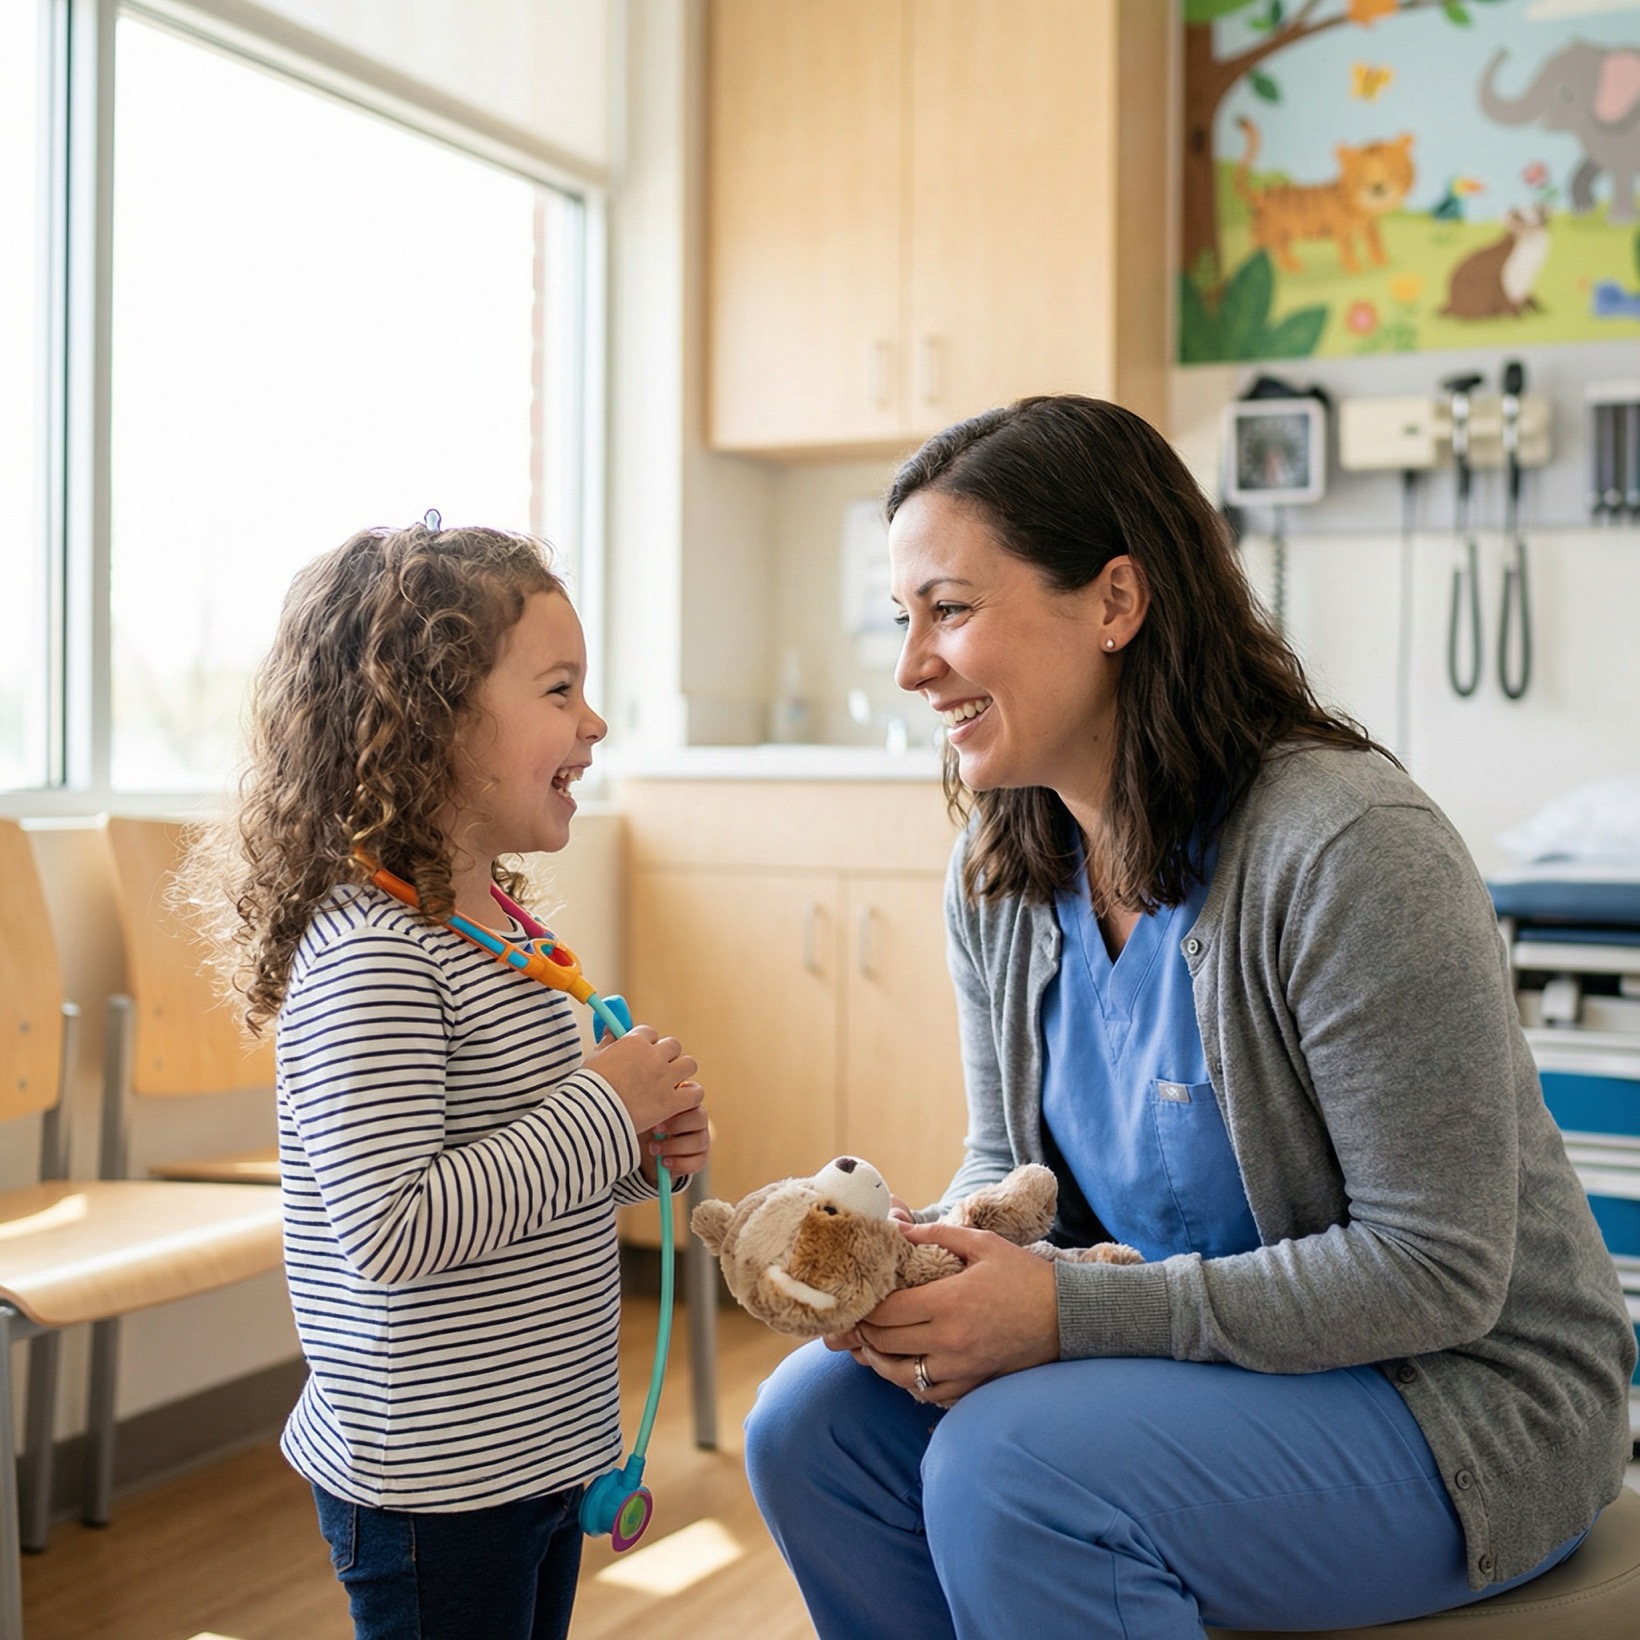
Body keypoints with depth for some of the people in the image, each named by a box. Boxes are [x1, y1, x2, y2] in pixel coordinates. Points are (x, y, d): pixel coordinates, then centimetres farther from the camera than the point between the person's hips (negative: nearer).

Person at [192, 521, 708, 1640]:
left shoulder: (489, 920, 6)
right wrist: (605, 1105, -22)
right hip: (432, 1486, -9)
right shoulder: (368, 953, -24)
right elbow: (391, 1231, -29)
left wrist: (638, 1154, 2)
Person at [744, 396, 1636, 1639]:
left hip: (1463, 1396, -7)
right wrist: (925, 1272, -15)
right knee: (812, 1422, -8)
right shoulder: (999, 878, -1)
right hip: (1203, 1363, 7)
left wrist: (1068, 1313, -26)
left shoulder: (1348, 850, -25)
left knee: (1003, 1465, -28)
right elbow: (1007, 1162, 9)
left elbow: (1437, 1270, -23)